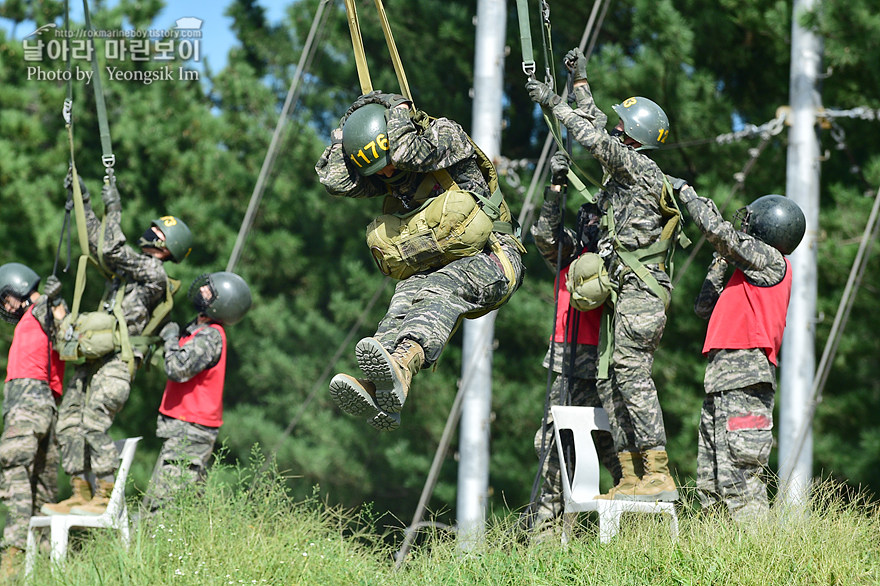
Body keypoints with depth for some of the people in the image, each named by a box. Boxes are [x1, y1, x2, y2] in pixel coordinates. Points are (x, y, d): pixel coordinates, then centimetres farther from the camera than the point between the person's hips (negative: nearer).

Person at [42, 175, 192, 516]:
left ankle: (104, 499, -20)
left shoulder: (154, 273, -7)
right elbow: (98, 245, 30)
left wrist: (114, 210, -10)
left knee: (94, 423, -20)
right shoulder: (135, 264, 21)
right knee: (69, 421, 4)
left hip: (118, 360, -10)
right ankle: (80, 495, 5)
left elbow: (112, 252, -18)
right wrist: (83, 201, 27)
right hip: (95, 357, 10)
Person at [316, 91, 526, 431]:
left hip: (489, 261, -5)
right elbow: (335, 181, 1)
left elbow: (411, 154, -24)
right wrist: (352, 124, 6)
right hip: (431, 269, 6)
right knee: (403, 305, -27)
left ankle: (400, 366, -64)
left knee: (439, 291, -36)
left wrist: (398, 111, -7)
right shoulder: (385, 176, 14)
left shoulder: (446, 135, -5)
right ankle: (376, 391, -54)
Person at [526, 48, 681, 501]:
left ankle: (658, 476, -23)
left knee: (631, 372, -18)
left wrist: (554, 103, -7)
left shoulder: (642, 168, -6)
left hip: (641, 289, -10)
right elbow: (599, 133, 36)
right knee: (610, 380, 4)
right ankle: (631, 476, 2)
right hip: (622, 293, 10)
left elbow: (596, 139, -16)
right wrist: (581, 84, 41)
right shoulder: (624, 168, 20)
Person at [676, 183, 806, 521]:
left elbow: (718, 231, -13)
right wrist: (720, 263, 23)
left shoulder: (771, 260, -2)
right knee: (709, 486, 9)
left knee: (740, 480, -16)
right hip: (721, 380, 10)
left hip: (743, 380, -10)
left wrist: (688, 195, 1)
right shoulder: (752, 274, 25)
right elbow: (705, 309, 29)